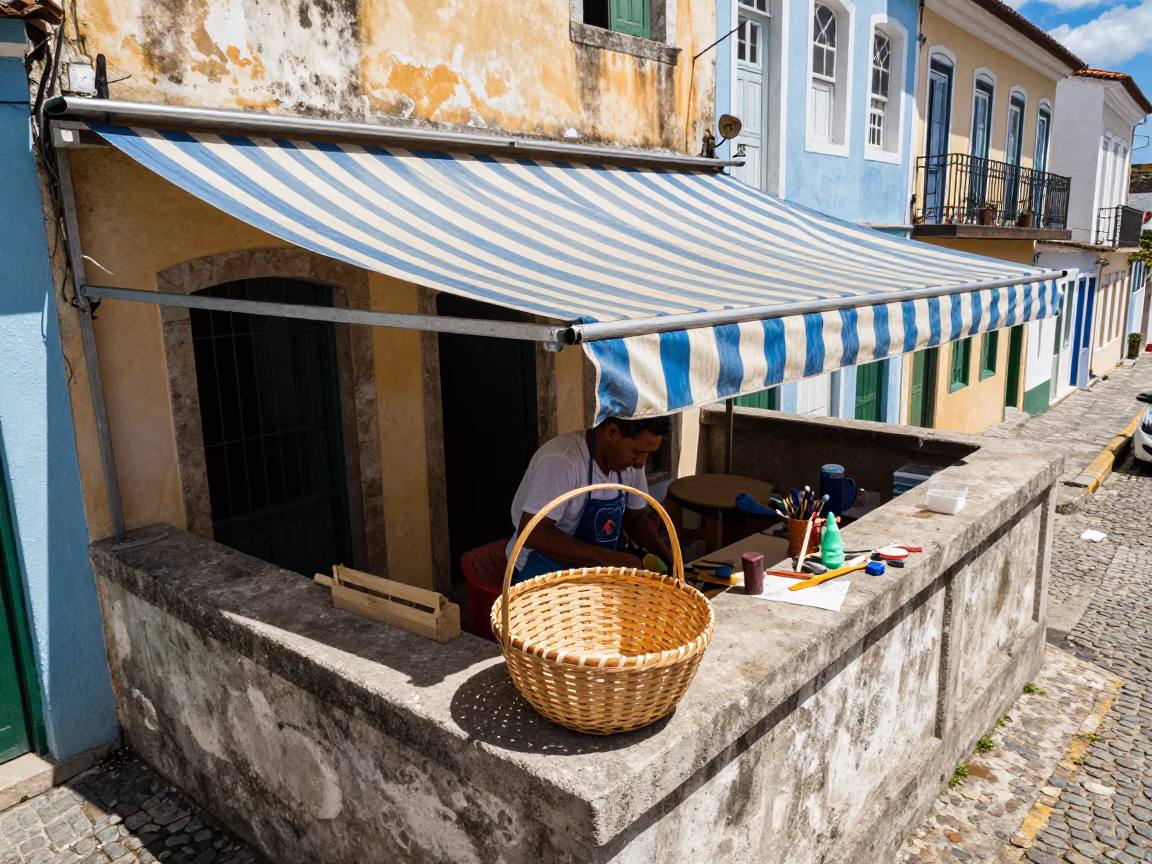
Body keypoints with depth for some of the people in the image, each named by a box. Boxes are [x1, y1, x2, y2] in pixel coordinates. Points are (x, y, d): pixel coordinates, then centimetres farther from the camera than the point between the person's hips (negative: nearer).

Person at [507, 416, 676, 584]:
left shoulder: (630, 461, -3)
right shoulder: (561, 461, -26)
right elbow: (532, 534, -29)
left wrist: (666, 554, -6)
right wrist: (608, 558, -31)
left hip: (599, 571, 7)